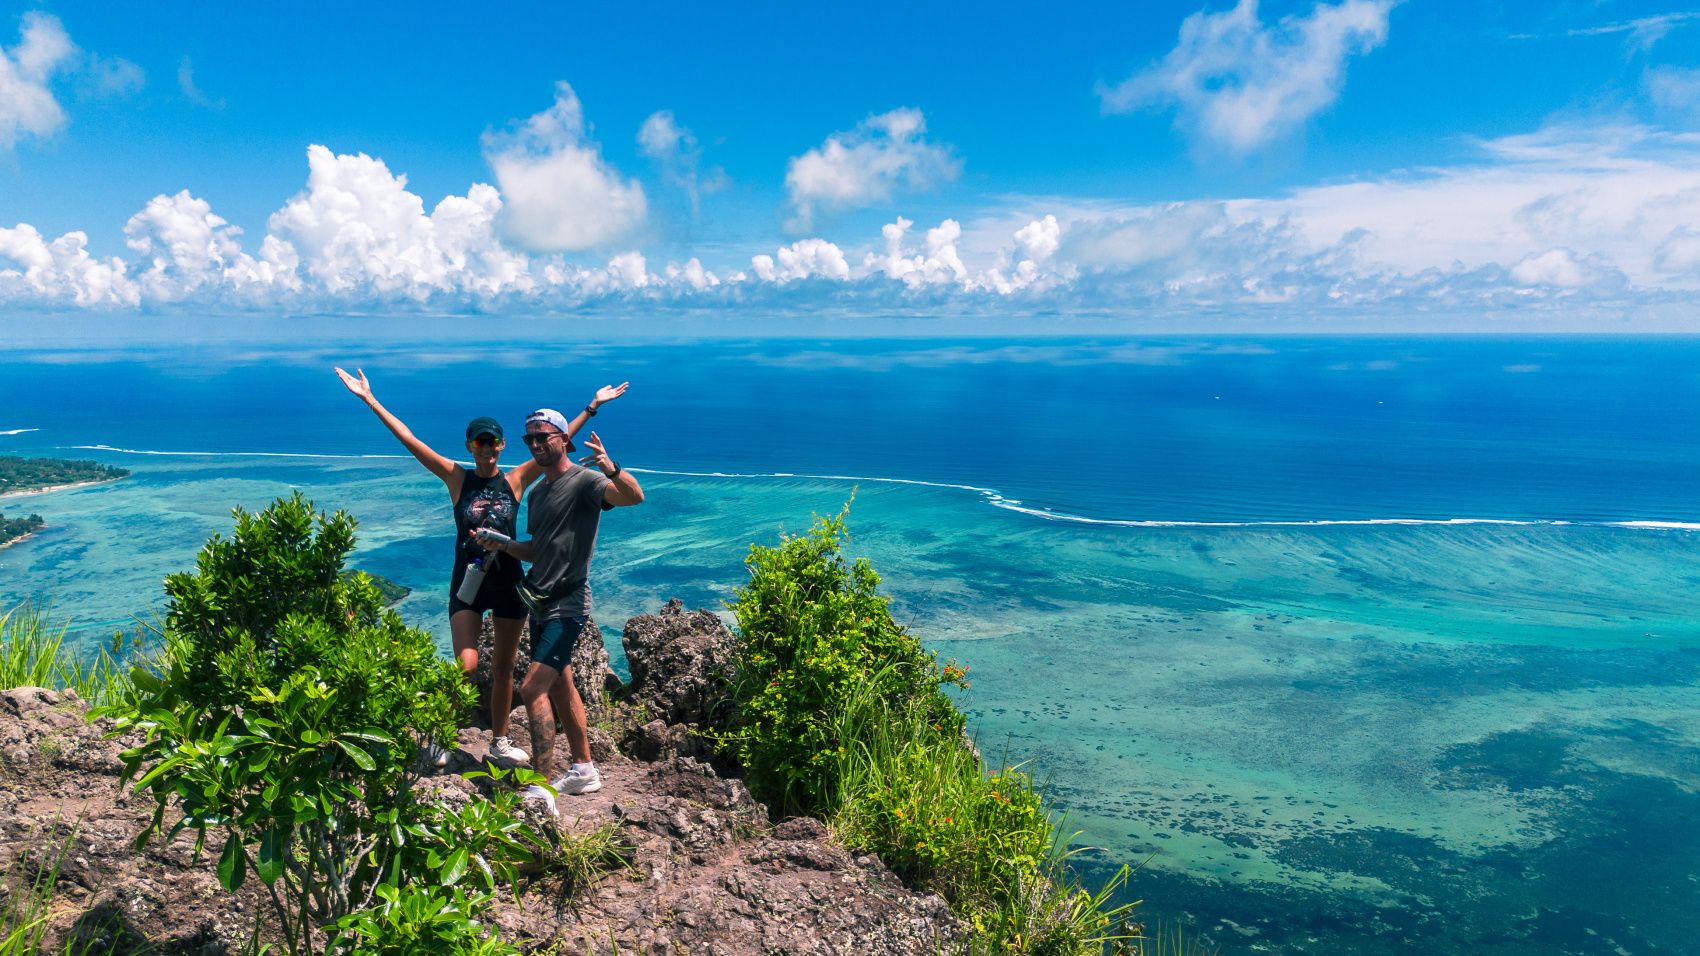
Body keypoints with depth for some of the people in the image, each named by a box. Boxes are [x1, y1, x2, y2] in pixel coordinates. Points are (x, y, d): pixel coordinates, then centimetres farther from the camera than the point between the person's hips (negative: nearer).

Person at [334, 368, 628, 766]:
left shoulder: (516, 480, 0)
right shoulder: (458, 479, -2)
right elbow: (410, 441, -6)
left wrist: (592, 407, 0)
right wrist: (369, 400, -8)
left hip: (508, 581, 2)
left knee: (503, 668, 12)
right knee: (466, 666, -12)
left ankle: (499, 743, 27)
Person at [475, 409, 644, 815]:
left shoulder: (583, 480, -13)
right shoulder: (537, 493, 15)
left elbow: (635, 496, -32)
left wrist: (611, 468, -51)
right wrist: (501, 544, 5)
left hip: (567, 604, -10)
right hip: (541, 602, 10)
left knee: (532, 689, -15)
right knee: (561, 686, 16)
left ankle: (542, 789, -10)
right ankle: (584, 769, 29)